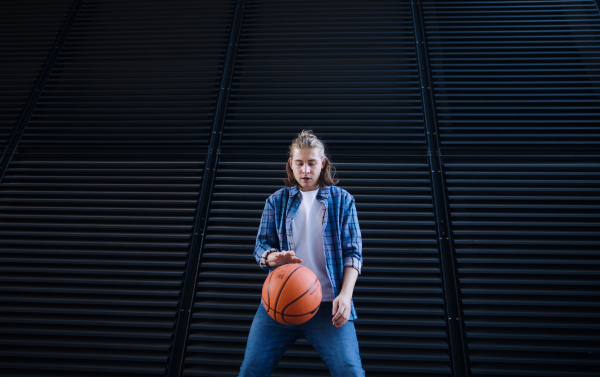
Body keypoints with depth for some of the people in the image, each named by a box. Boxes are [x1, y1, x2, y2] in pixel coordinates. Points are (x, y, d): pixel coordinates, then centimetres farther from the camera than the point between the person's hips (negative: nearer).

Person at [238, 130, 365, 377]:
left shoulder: (343, 200, 9)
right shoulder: (276, 201, 12)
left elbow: (353, 251, 4)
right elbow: (261, 245, 9)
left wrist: (345, 294, -12)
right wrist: (274, 257, -16)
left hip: (327, 303, -1)